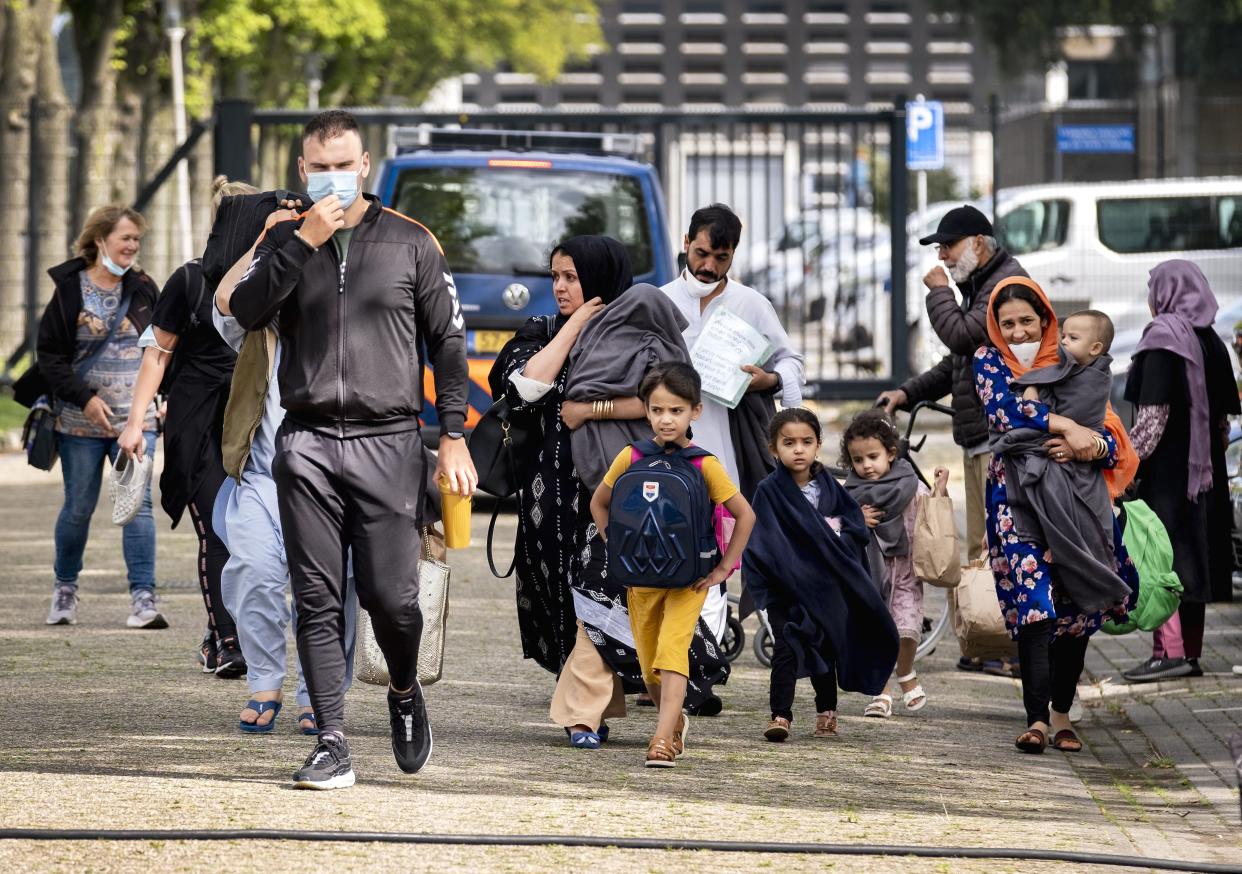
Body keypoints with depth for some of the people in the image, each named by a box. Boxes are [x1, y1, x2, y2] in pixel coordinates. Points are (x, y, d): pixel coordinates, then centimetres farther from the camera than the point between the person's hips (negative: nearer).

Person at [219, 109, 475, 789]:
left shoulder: (410, 242, 8)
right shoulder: (285, 241, 11)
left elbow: (448, 341, 9)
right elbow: (245, 312, -6)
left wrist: (454, 436, 2)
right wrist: (304, 242, -13)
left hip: (388, 441, -1)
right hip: (306, 444, 1)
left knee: (390, 597, -6)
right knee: (318, 600, -2)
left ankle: (404, 693, 24)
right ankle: (332, 745, 1)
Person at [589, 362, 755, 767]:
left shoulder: (704, 465, -12)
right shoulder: (631, 458, -5)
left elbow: (745, 515, -6)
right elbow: (599, 503, 11)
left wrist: (722, 568, -8)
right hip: (641, 577, 4)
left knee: (672, 652, -20)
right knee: (649, 665, 11)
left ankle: (663, 739, -27)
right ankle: (676, 722, 36)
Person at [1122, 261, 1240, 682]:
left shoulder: (1162, 335, -11)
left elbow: (1152, 413, -17)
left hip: (1168, 465, -8)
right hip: (1204, 469, 8)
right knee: (1193, 554, 11)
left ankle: (1170, 649, -16)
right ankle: (1191, 652, 14)